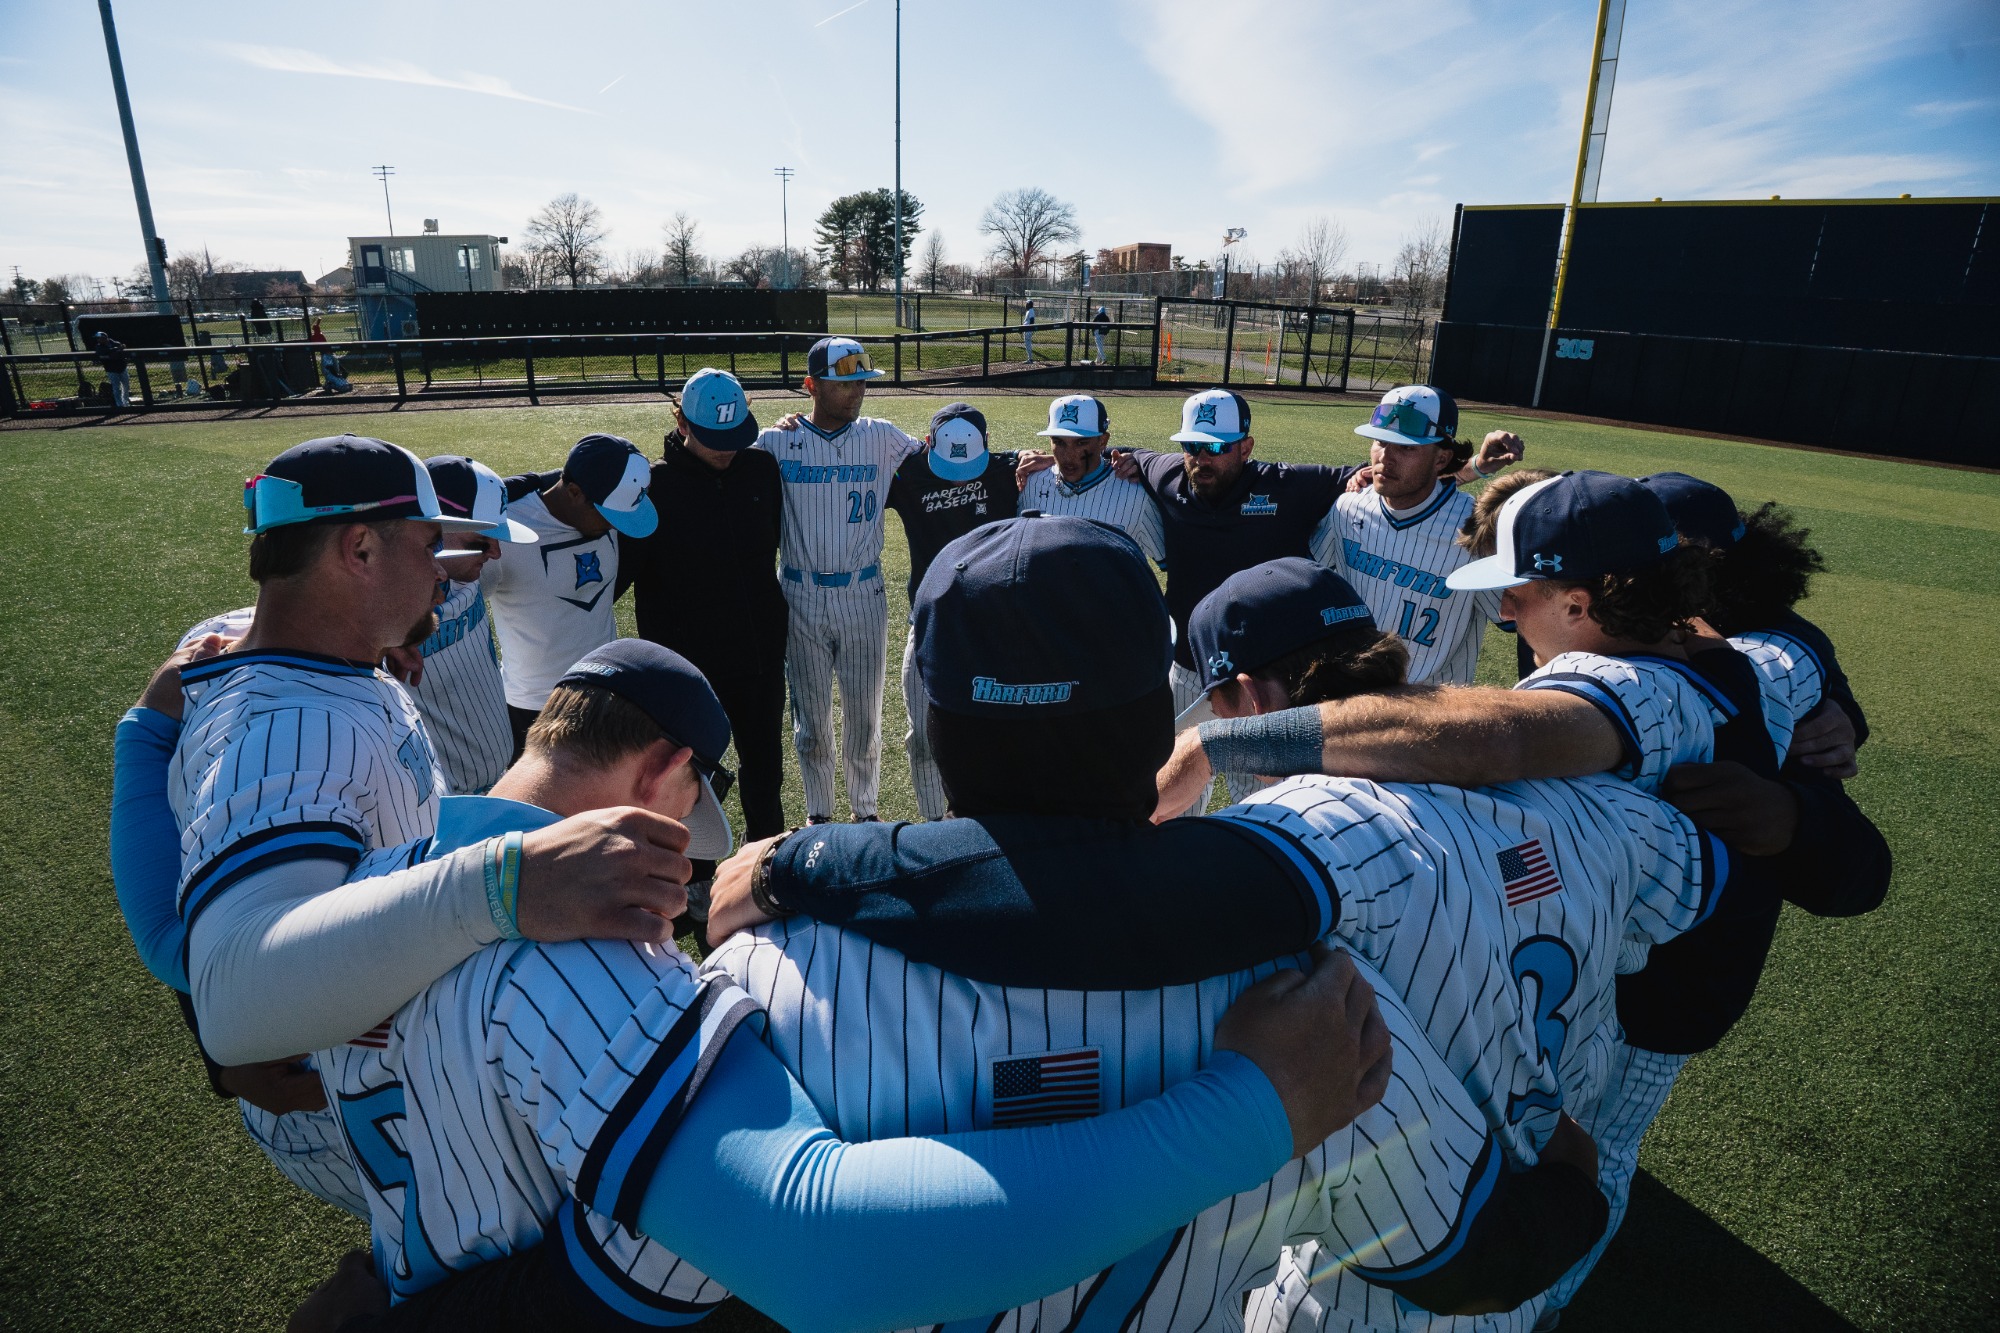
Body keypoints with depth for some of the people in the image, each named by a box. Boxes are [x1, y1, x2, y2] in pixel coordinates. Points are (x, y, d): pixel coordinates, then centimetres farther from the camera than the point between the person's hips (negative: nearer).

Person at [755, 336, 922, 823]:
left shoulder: (881, 436, 1)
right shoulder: (777, 441, -2)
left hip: (864, 594, 1)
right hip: (802, 597, 0)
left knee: (864, 713, 11)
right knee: (810, 715, 11)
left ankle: (865, 810, 31)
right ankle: (817, 813, 30)